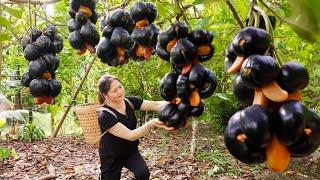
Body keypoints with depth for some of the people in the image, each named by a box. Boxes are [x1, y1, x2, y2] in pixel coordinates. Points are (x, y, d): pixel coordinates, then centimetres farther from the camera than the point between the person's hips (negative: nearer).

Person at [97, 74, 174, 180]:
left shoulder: (130, 101, -11)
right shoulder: (104, 115, -28)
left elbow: (156, 105, -22)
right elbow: (130, 135, -34)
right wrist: (151, 124, -49)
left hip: (130, 150, 4)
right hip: (112, 157, -3)